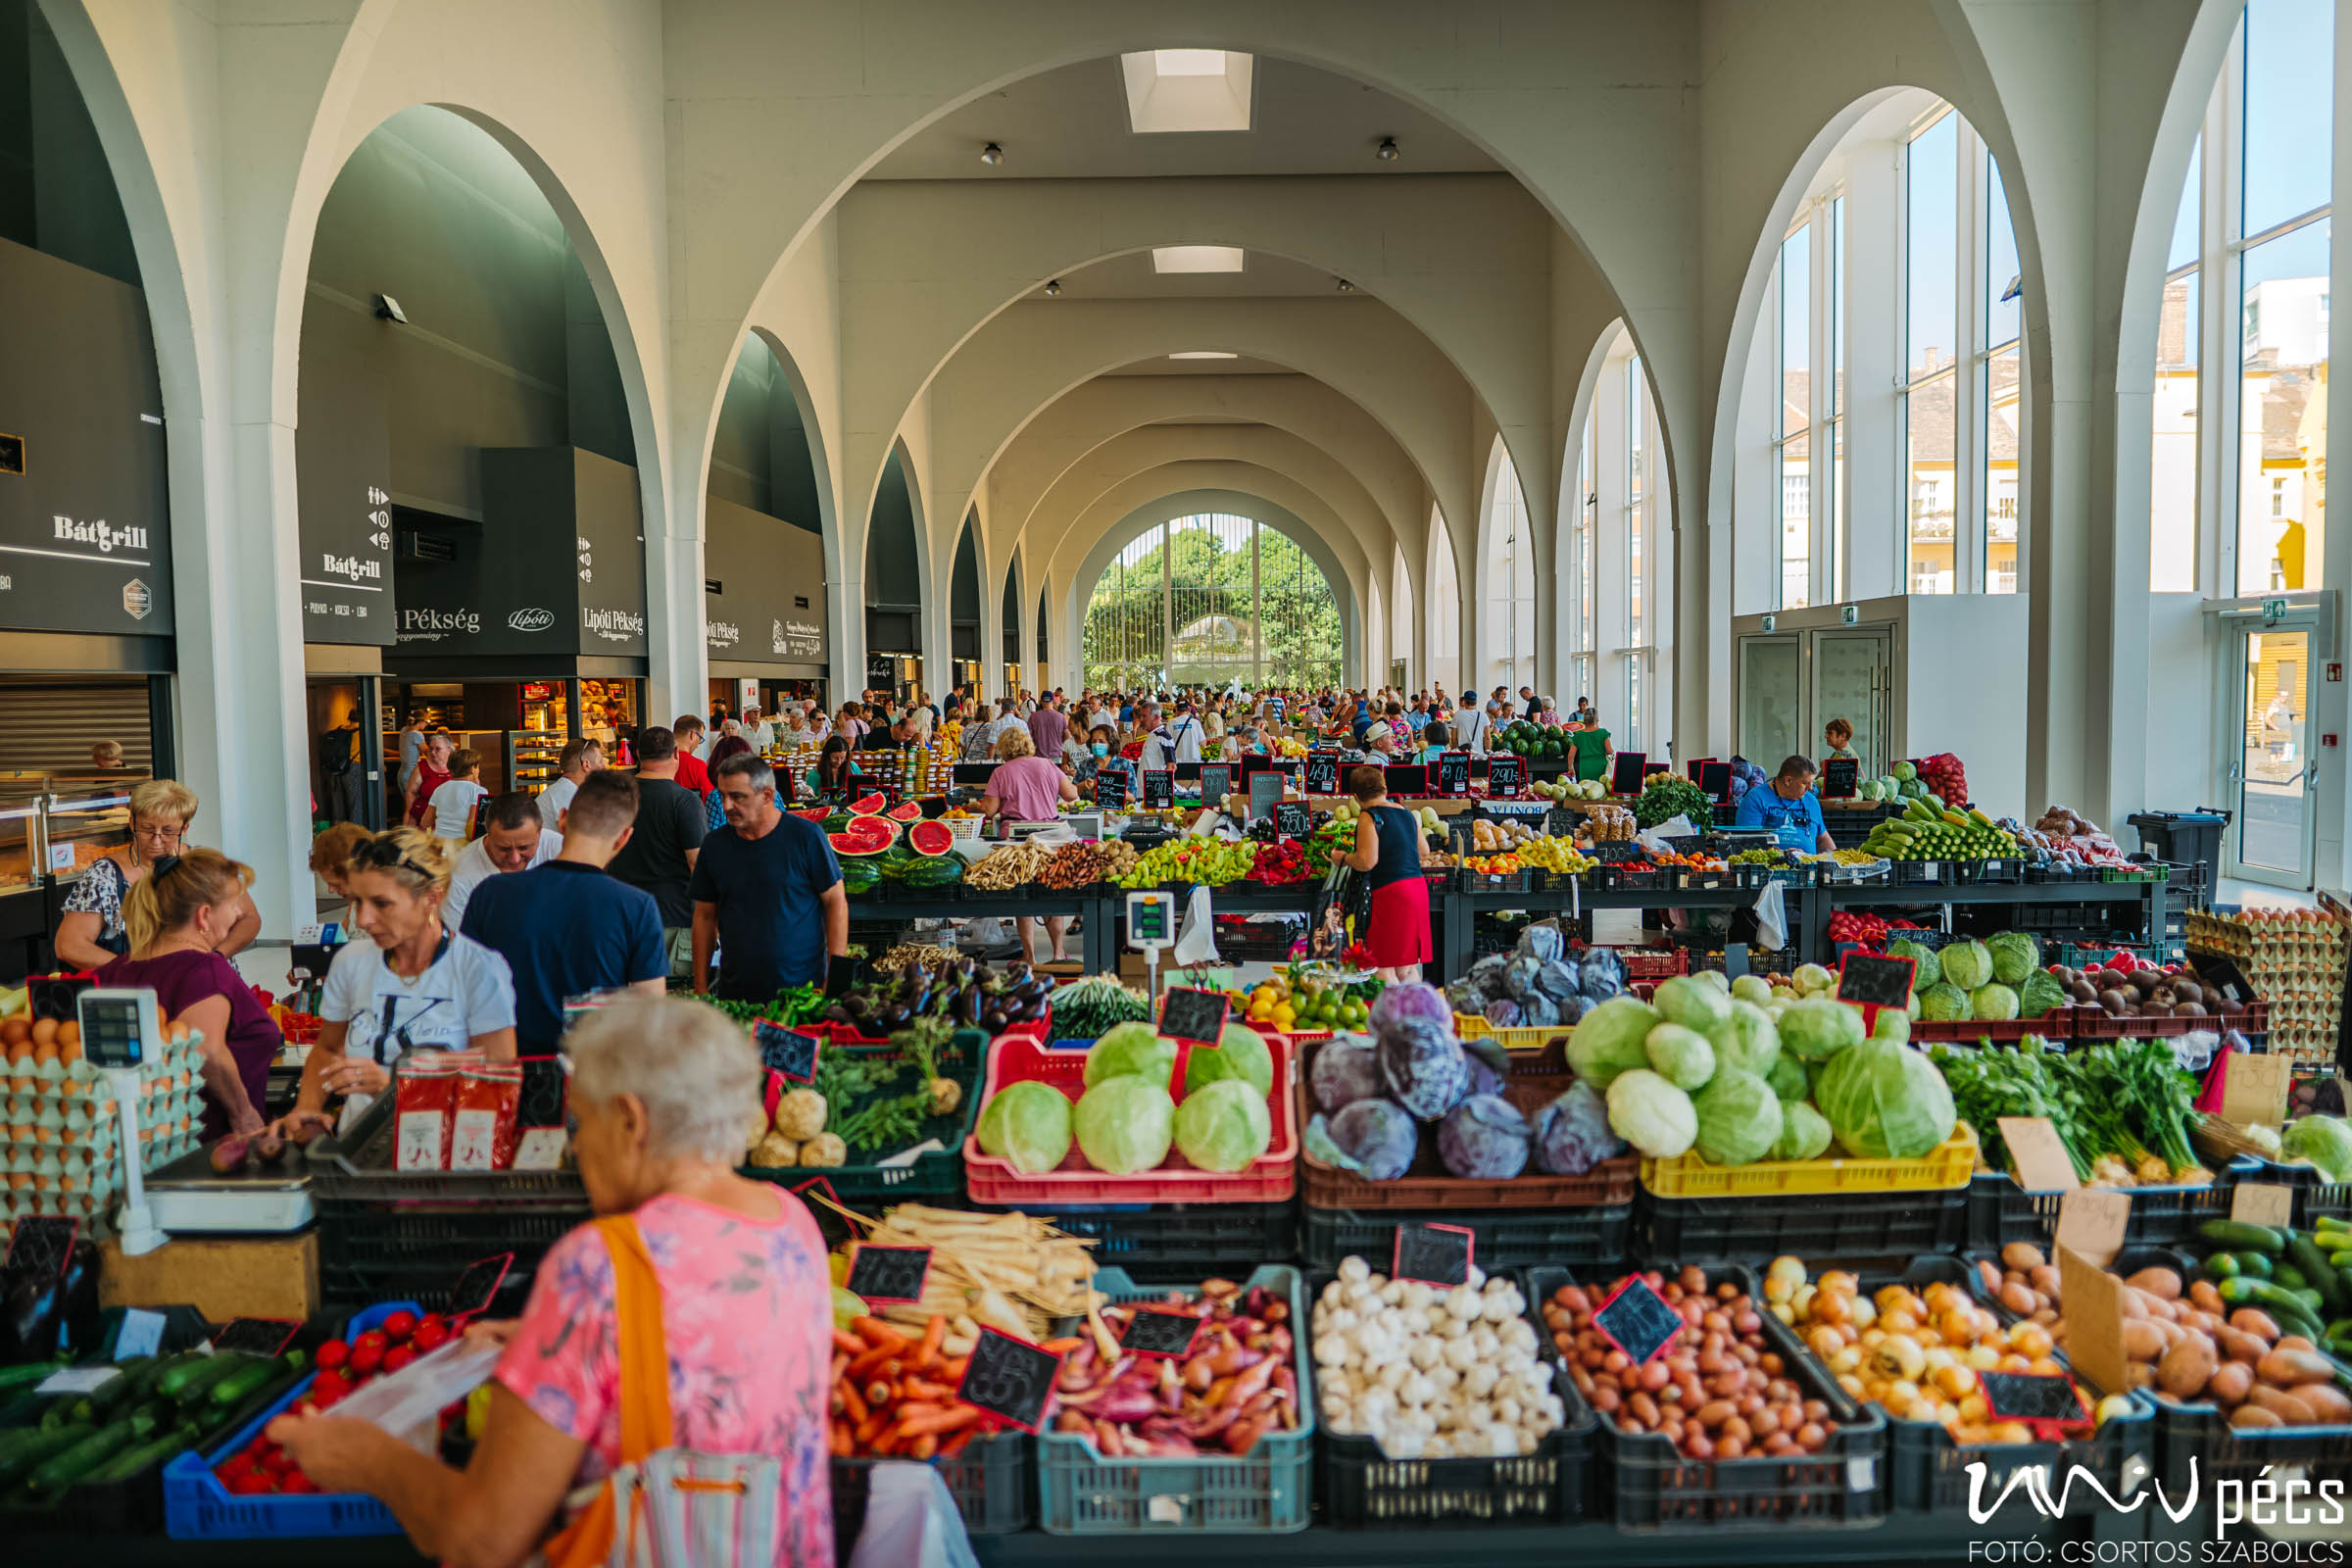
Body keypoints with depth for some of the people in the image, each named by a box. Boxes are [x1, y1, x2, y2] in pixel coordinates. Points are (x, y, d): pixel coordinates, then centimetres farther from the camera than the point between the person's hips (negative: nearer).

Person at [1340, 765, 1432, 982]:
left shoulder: (1368, 817, -9)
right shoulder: (1406, 813, 13)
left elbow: (1367, 862, -18)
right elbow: (1422, 852, 22)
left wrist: (1342, 857, 0)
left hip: (1391, 891, -8)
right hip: (1418, 887, 8)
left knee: (1383, 967, -3)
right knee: (1408, 968, 14)